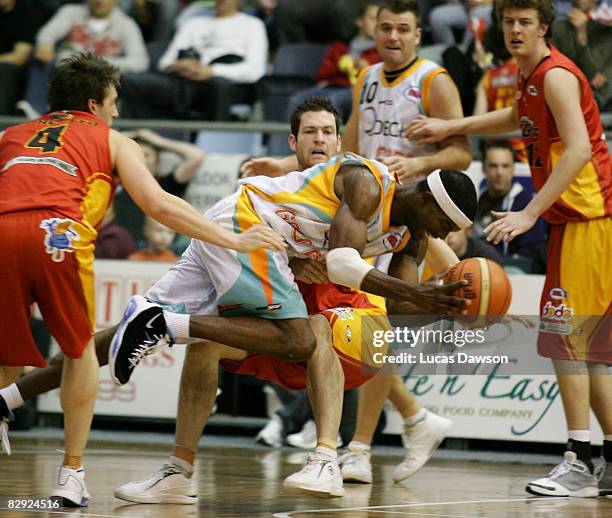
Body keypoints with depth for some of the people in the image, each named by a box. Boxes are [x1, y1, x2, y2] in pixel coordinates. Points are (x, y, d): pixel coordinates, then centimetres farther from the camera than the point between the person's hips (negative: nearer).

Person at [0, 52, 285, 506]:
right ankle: (72, 475, 15)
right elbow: (158, 204, 13)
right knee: (80, 350, 20)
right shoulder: (113, 141, 25)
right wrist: (235, 241, 15)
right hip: (57, 234, -2)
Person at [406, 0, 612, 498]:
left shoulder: (556, 75, -14)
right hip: (571, 219, 10)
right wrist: (452, 127, 33)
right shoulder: (530, 75, 15)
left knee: (566, 333, -14)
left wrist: (531, 213, -30)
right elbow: (520, 118, 39)